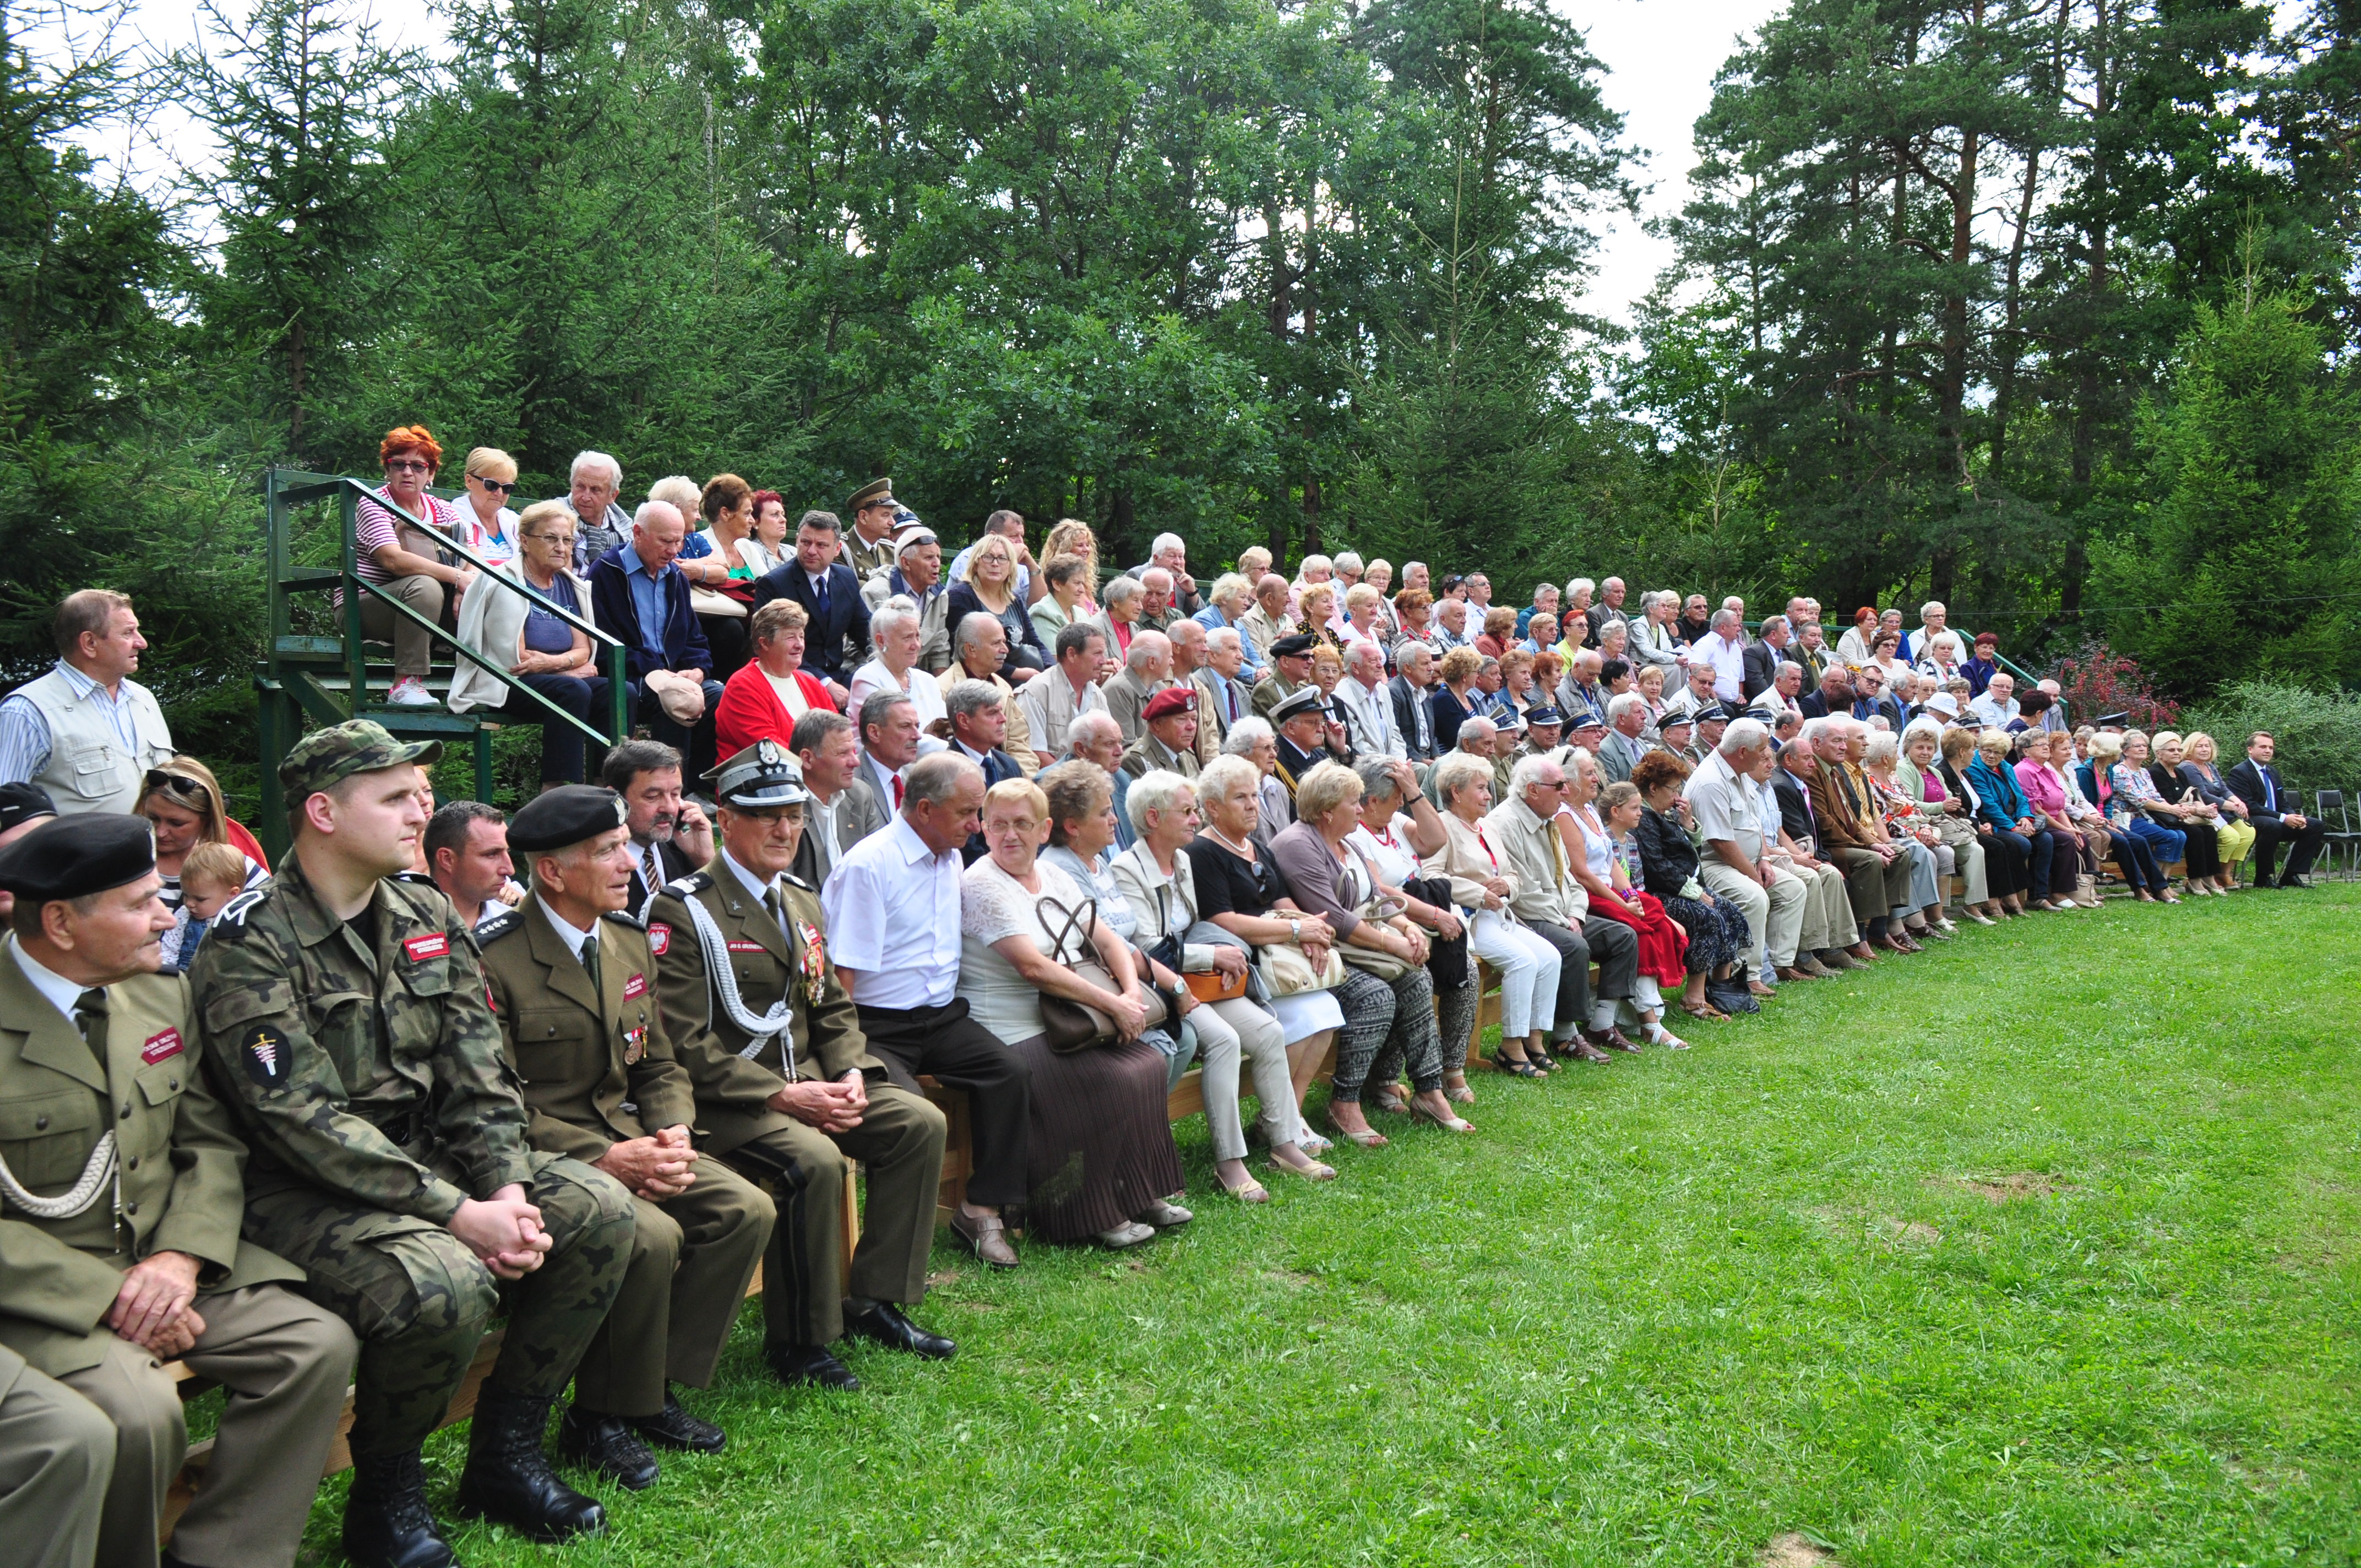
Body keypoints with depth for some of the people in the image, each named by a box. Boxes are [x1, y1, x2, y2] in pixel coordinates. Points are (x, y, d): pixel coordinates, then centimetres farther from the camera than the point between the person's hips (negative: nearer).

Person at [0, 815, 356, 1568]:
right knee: (138, 1412, -31)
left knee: (319, 1345, -14)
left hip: (166, 1261, 6)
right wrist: (106, 1295, -19)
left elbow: (211, 1144, 8)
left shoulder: (164, 996, 7)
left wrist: (180, 1257, -10)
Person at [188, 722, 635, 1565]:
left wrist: (508, 1191, -13)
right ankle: (384, 1495, -3)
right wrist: (459, 1213, -25)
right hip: (303, 1191, -7)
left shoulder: (428, 919, 7)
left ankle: (505, 1455, 5)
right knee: (445, 1282, -33)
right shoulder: (250, 943, -15)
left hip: (429, 1157, 7)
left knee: (600, 1209, -10)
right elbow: (304, 1119, -22)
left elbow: (478, 1072, 4)